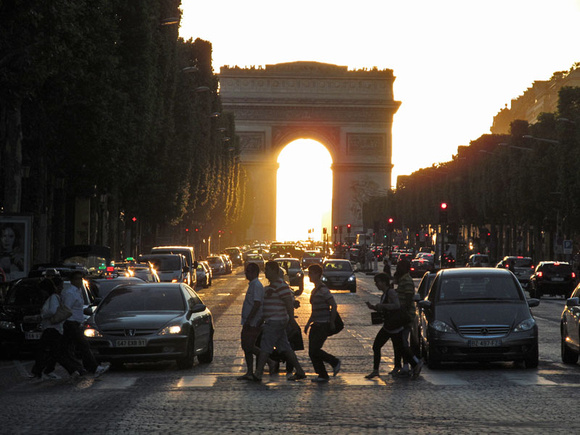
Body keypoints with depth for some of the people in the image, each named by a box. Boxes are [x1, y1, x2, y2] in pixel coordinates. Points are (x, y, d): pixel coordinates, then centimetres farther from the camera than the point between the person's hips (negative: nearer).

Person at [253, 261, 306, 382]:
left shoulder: (280, 286, -15)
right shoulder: (272, 285, 18)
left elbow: (289, 302, -20)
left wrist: (292, 319, -22)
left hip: (275, 322, -10)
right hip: (273, 321, 10)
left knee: (265, 348, -10)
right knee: (285, 348, 11)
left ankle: (258, 374, -10)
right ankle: (300, 372, 13)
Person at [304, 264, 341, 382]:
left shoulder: (323, 290, -14)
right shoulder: (314, 291, 16)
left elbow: (334, 306, -17)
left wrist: (331, 323, -14)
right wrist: (308, 323, 20)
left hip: (323, 326, -9)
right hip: (316, 326, 9)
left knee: (314, 350, -13)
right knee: (312, 352, 5)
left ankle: (335, 362, 5)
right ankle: (322, 375, 12)